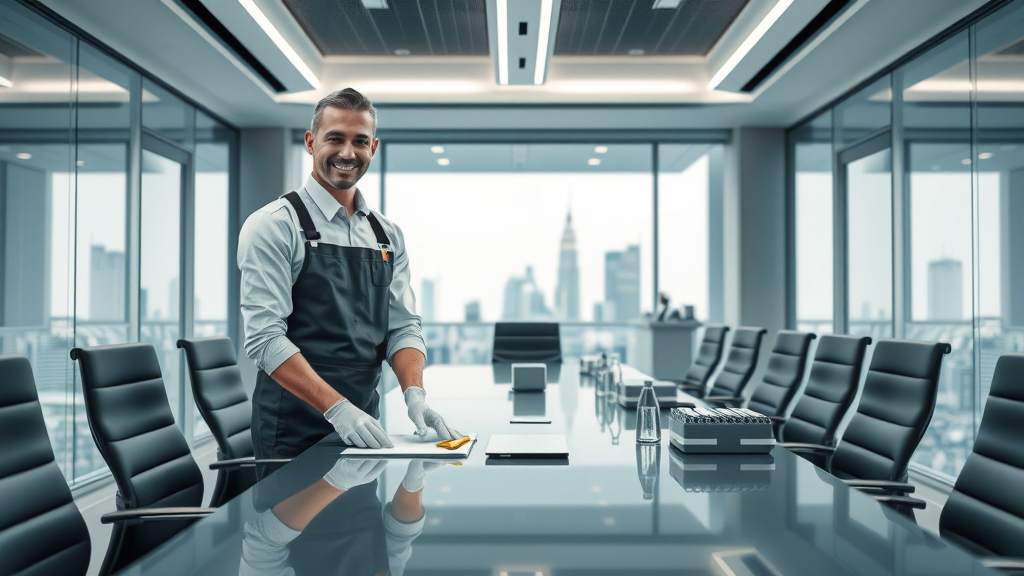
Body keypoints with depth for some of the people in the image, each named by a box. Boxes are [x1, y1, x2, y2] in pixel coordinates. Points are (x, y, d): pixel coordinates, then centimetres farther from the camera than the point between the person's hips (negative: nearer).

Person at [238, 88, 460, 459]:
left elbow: (403, 327, 4)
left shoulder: (388, 236, 7)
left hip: (364, 426, 5)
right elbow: (265, 337, -18)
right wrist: (337, 408, -27)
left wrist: (414, 394, -14)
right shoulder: (274, 226, -10)